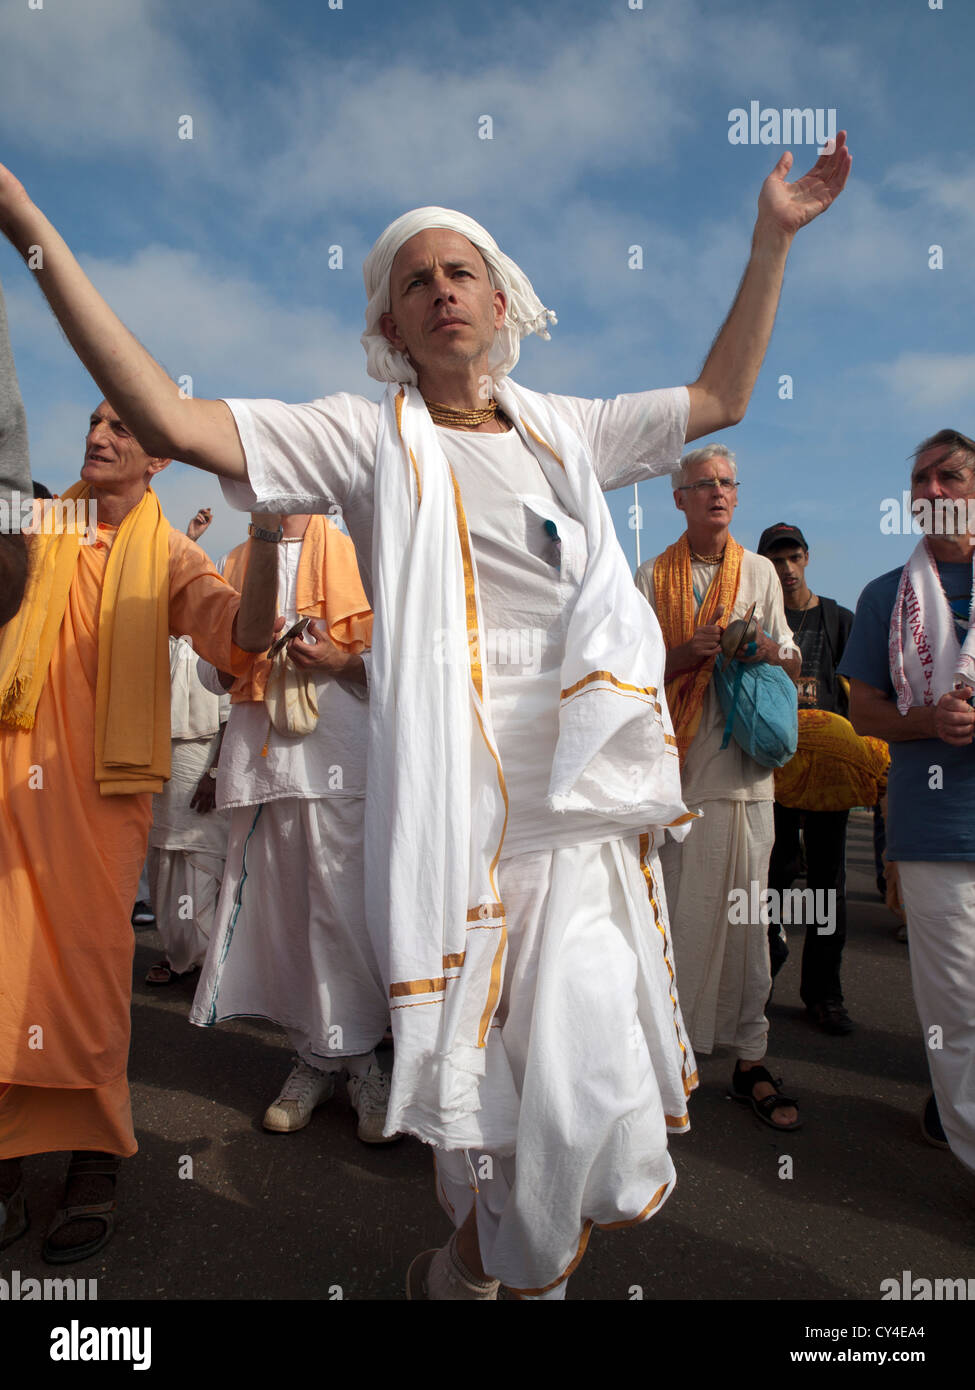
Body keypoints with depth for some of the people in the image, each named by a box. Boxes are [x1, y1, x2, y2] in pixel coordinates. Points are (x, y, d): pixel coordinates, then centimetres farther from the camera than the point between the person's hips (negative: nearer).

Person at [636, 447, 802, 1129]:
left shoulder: (759, 572, 15)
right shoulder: (654, 575, 10)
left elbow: (792, 663, 15)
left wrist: (769, 655, -7)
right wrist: (688, 652, -11)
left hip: (743, 766, 1)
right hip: (671, 765, -1)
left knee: (744, 912, 2)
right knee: (670, 911, 1)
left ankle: (751, 1059, 12)